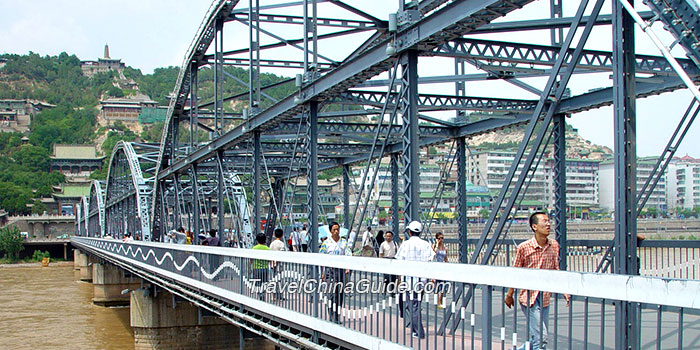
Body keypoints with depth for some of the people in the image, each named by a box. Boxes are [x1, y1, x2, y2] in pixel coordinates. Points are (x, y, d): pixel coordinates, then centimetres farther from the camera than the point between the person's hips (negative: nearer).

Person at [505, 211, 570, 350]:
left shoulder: (554, 246, 3)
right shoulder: (524, 247, -10)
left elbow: (556, 271, 11)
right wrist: (509, 294, 7)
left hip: (545, 298, 6)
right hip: (528, 298, -5)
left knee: (538, 339, 12)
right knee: (541, 338, -12)